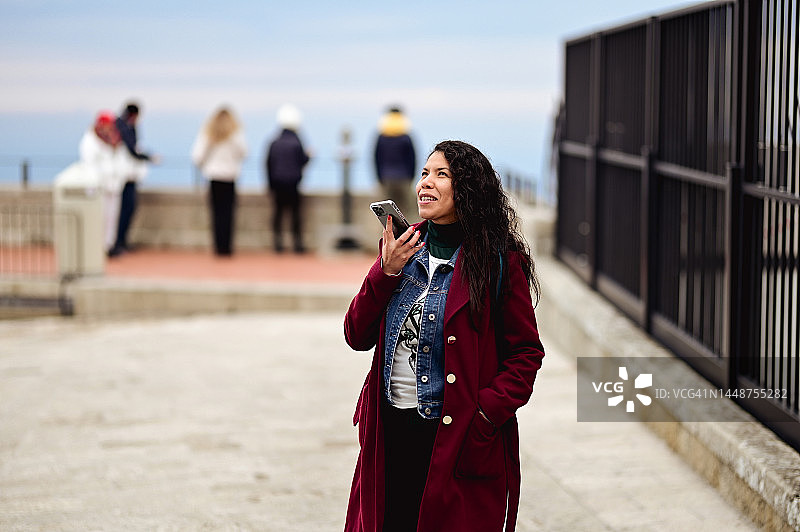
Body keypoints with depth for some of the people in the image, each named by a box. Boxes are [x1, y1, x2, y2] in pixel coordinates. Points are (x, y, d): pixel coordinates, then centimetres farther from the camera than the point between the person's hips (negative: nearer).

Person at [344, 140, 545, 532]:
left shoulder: (498, 261, -6)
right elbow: (358, 337, 4)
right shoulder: (403, 250, 8)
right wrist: (387, 272, -8)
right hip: (389, 433, 4)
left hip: (459, 439, -4)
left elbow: (527, 353, -4)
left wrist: (486, 414, -15)